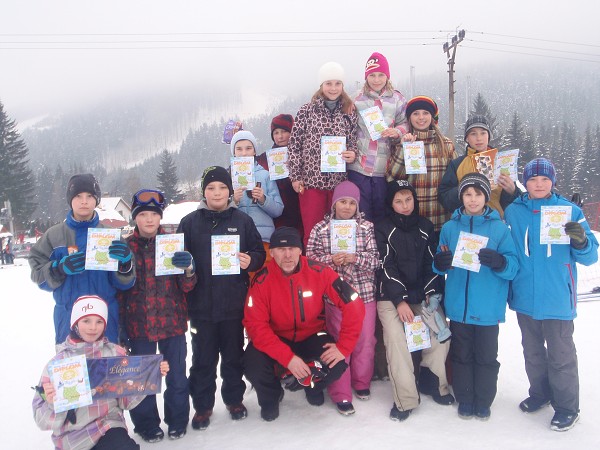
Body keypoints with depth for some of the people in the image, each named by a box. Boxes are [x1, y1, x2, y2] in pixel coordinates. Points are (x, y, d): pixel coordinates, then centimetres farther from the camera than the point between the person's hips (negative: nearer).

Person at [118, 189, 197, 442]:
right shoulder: (125, 247, 1)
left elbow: (187, 286, 1)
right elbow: (118, 289, 5)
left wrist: (188, 268, -21)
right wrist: (120, 326, 1)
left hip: (172, 322, 1)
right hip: (139, 324, 0)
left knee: (177, 375, 8)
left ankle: (177, 421, 28)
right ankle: (147, 424, 26)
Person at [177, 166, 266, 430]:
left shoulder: (242, 220, 4)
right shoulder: (190, 222, 3)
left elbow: (259, 253, 6)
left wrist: (250, 261, -14)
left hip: (234, 304, 0)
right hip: (201, 305, 0)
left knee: (233, 355, 14)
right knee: (203, 358, 9)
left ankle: (234, 399, 32)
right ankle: (202, 405, 24)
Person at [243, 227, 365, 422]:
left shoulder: (319, 272, -19)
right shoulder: (261, 281, -20)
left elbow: (353, 305, -17)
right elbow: (256, 325, -23)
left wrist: (344, 346, -22)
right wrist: (288, 357, -31)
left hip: (311, 337, 1)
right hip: (275, 339, -1)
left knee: (337, 363, -24)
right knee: (254, 366, -27)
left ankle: (313, 386, 16)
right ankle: (271, 395, 12)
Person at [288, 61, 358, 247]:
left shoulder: (350, 112, 7)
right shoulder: (306, 111, -1)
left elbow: (353, 142, 14)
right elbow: (294, 144, 0)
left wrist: (353, 154, -9)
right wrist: (295, 177, -4)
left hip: (339, 181, 2)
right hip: (311, 180, -2)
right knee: (312, 231, 2)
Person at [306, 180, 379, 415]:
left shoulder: (367, 227, 3)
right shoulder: (320, 229, 0)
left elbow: (375, 259, -1)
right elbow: (310, 258, 0)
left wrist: (355, 258, -18)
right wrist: (330, 259, -17)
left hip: (364, 292, 2)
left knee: (365, 339, 9)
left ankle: (361, 382, 33)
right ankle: (341, 393, 14)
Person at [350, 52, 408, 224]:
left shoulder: (397, 99, 6)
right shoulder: (357, 99, 5)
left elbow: (405, 124, 10)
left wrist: (397, 132, -12)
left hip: (384, 167, 1)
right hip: (359, 165, 0)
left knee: (380, 211, 10)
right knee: (360, 212, 5)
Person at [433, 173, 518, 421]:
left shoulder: (499, 228, -1)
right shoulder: (449, 227, 6)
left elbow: (513, 267, -7)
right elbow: (440, 265, 9)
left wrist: (498, 261, -27)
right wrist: (439, 263, -14)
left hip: (488, 308, -2)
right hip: (458, 306, 2)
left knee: (486, 356, 9)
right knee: (461, 355, 11)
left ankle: (483, 402, 25)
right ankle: (464, 400, 26)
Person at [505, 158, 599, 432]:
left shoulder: (570, 211, -5)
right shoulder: (513, 212, 1)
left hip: (558, 299, -3)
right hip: (524, 298, 3)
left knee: (560, 355, 6)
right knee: (532, 352, 19)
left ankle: (567, 407, 23)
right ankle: (540, 394, 39)